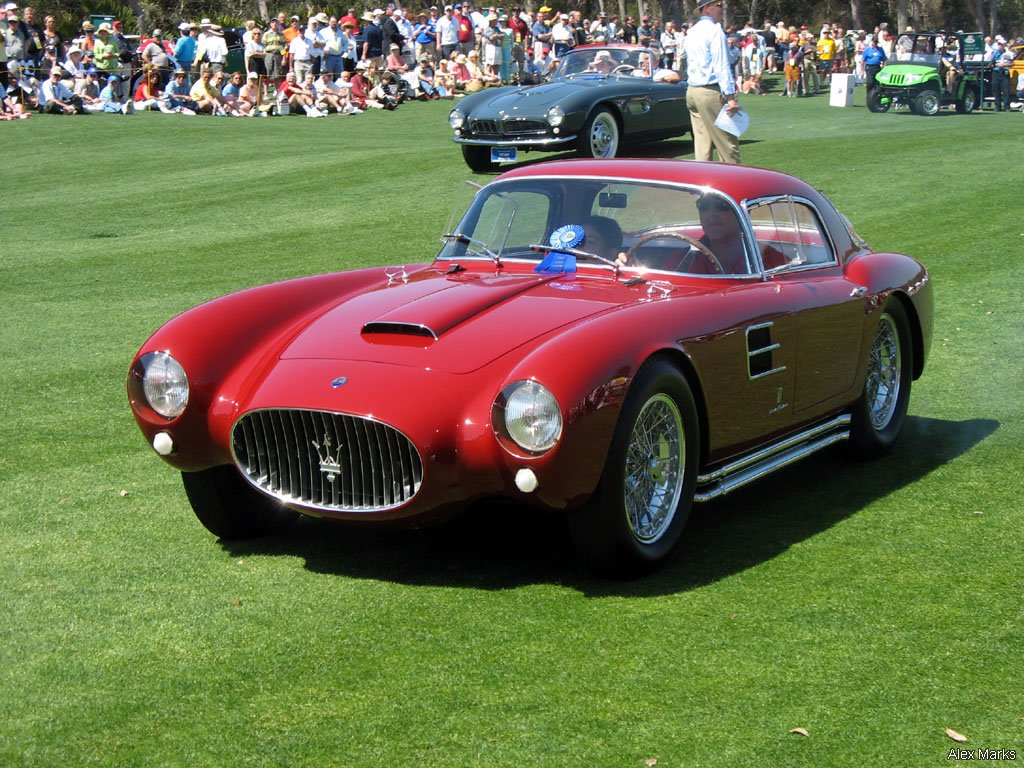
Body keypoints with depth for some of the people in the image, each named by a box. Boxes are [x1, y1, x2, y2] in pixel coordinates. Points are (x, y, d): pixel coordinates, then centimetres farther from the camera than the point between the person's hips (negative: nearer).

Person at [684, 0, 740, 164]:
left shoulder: (692, 32, 16)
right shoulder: (715, 30, -10)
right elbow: (722, 66, -15)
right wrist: (731, 96, -17)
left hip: (691, 91, 8)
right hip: (710, 92, -8)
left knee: (702, 141, 7)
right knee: (727, 142, -5)